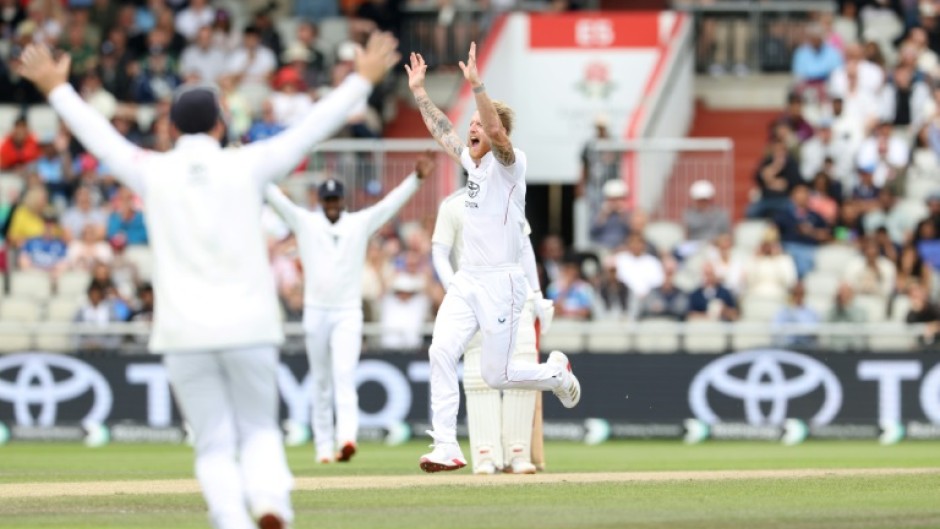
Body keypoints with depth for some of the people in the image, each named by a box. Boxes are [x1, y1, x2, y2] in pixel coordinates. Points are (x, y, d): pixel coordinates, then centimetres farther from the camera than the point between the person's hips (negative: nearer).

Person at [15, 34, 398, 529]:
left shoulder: (153, 172, 3)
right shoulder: (246, 166, 1)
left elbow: (98, 135, 17)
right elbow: (311, 129, 7)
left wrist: (56, 90, 32)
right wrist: (363, 79, 17)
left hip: (184, 334, 0)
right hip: (249, 326, 0)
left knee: (215, 444, 5)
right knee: (259, 428, 13)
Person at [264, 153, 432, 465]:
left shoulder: (361, 223, 6)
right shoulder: (305, 223, 5)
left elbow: (392, 203, -2)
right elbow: (274, 196, -1)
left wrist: (417, 178, -15)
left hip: (348, 313, -1)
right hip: (316, 313, 1)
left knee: (344, 376, -15)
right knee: (321, 383, 6)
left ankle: (346, 438, -29)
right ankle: (323, 447, 11)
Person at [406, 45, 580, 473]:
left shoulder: (508, 164, -9)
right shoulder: (472, 161, 14)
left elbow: (497, 133, -28)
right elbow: (442, 130, 26)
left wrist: (476, 85, -38)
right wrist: (418, 91, 24)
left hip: (501, 282, -7)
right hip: (466, 281, 7)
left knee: (496, 375, -3)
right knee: (442, 352, -11)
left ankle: (556, 373, 27)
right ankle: (446, 447, -12)